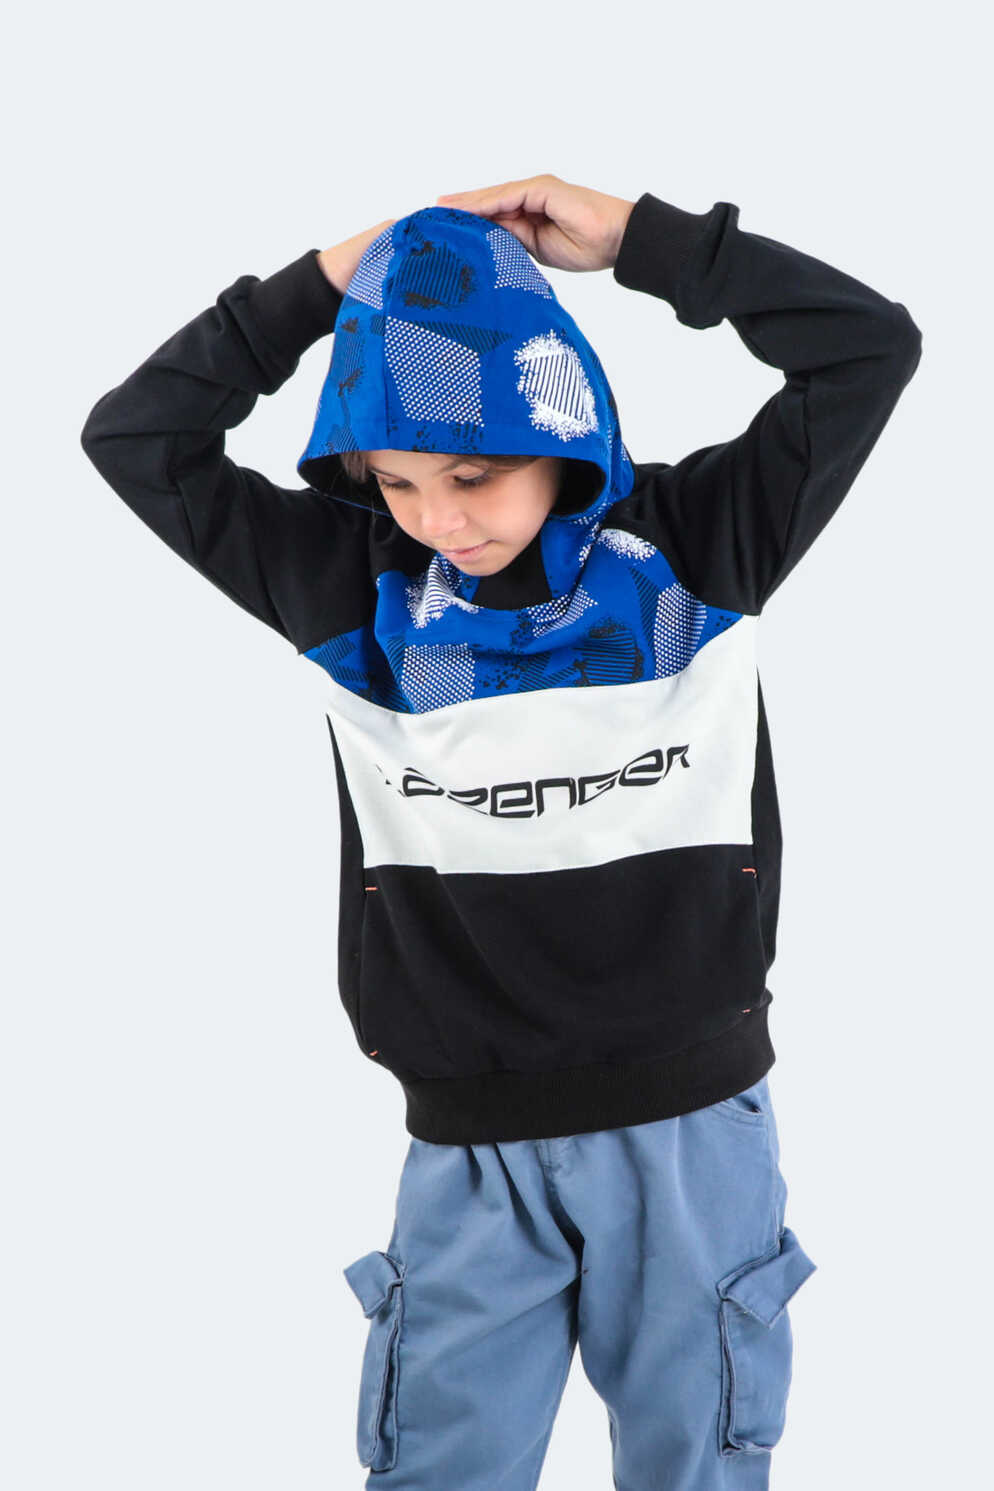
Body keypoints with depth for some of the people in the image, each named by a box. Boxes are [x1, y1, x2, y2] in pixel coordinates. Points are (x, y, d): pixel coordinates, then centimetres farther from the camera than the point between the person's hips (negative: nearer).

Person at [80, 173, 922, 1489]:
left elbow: (872, 347, -9)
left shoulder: (691, 551, -6)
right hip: (470, 1142, 1)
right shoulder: (356, 591, -3)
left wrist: (634, 239, -11)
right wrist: (323, 286, -7)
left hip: (698, 1119, 0)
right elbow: (135, 440, -1)